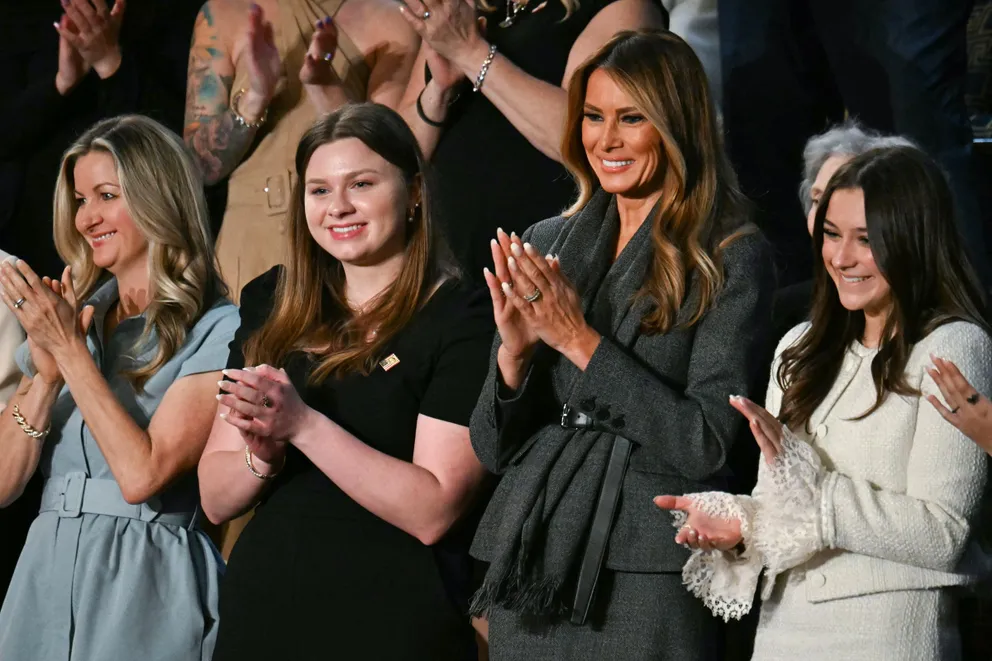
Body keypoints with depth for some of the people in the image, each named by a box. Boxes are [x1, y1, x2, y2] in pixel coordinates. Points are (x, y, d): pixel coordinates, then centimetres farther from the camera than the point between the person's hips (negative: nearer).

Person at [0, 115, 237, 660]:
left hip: (147, 581, -5)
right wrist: (47, 375, -8)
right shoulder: (67, 315, 12)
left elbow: (142, 475, -17)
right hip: (46, 577, 5)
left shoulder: (216, 331, -7)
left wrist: (70, 350, -13)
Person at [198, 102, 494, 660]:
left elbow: (432, 512, -16)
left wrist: (302, 424, -21)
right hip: (262, 611, 5)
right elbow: (215, 500, 8)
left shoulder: (463, 318, -7)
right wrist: (263, 453, -12)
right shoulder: (275, 312, 8)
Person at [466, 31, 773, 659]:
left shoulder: (733, 258, -4)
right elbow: (493, 449, 9)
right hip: (530, 563, 5)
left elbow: (705, 443, -13)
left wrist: (580, 340, -15)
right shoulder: (546, 244, 9)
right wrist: (515, 351, -9)